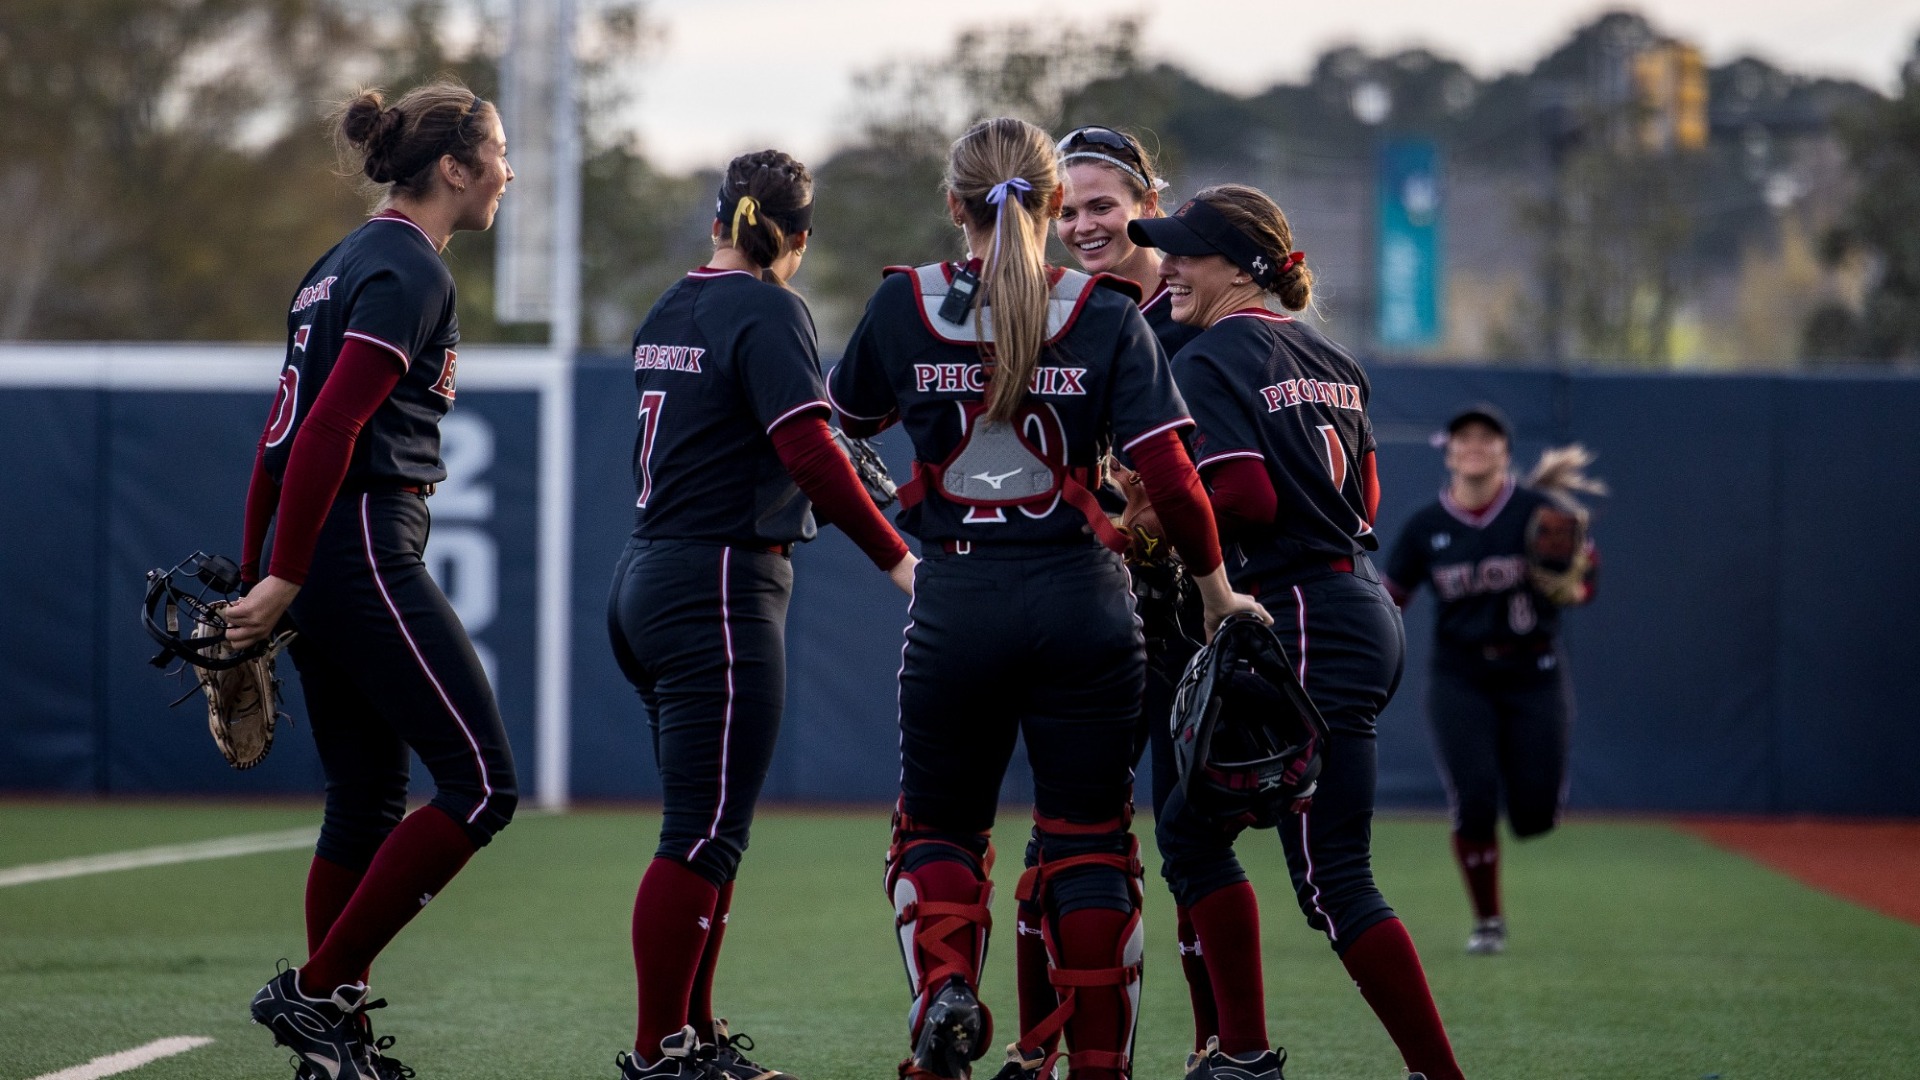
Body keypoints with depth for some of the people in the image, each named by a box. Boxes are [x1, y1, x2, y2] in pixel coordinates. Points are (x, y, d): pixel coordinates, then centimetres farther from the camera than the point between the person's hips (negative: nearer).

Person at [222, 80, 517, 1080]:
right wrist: (282, 583, -20)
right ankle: (316, 990, -8)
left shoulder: (346, 264, 18)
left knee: (367, 803, 11)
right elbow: (331, 428, -19)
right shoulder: (410, 269, -11)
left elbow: (283, 432, 18)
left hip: (319, 566, 10)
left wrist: (252, 578, 19)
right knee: (480, 782, -8)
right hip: (365, 549, -10)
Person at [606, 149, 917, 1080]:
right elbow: (810, 453, -20)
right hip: (722, 590, -9)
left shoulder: (672, 310, 15)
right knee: (703, 837, -6)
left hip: (649, 578, 9)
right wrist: (897, 558, -18)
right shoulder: (767, 311, -10)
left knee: (705, 833, 15)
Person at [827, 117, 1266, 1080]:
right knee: (1088, 840, 10)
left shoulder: (904, 305, 1)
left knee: (937, 829, 16)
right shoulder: (1107, 315, -3)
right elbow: (1169, 476, -8)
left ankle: (943, 989, -11)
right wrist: (1217, 591, 4)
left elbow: (848, 414, 20)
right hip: (1082, 603, 0)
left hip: (955, 605, 0)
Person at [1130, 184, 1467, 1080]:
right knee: (1191, 826, 16)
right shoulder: (1328, 357, 17)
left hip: (1308, 630, -10)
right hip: (1361, 610, 10)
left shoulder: (1212, 361, -9)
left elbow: (1246, 500, -20)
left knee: (1331, 879, -9)